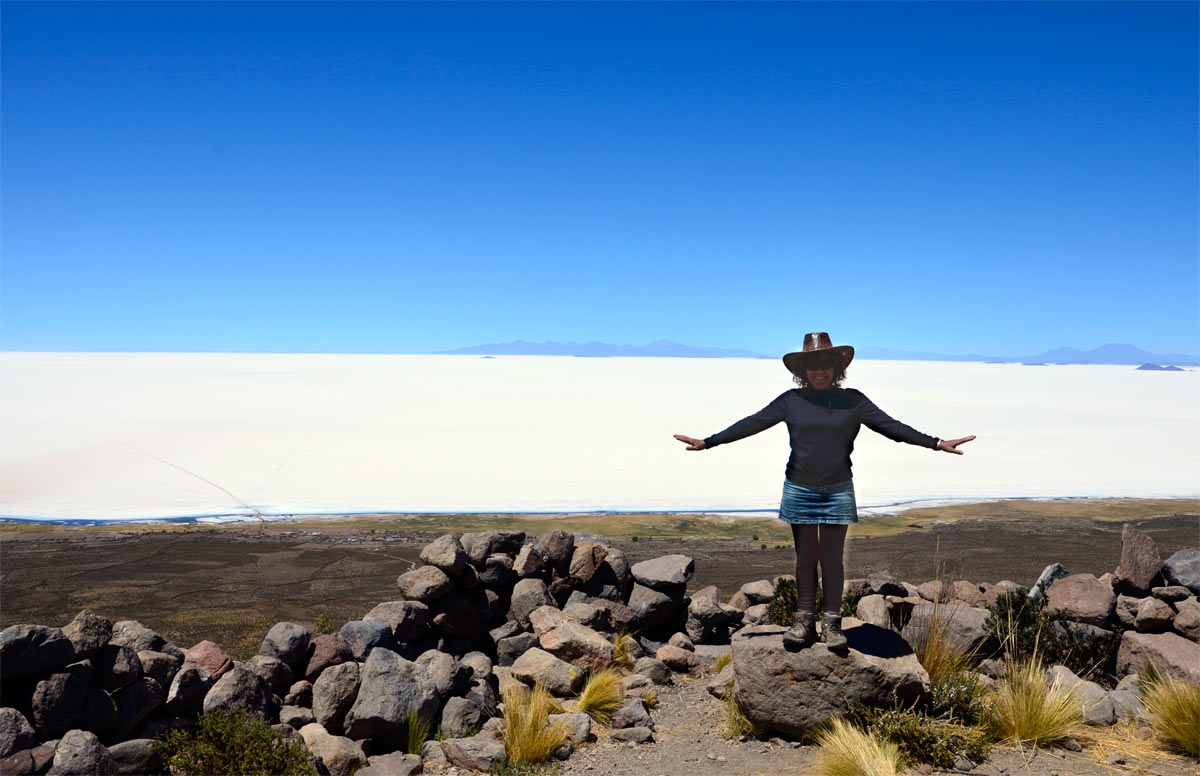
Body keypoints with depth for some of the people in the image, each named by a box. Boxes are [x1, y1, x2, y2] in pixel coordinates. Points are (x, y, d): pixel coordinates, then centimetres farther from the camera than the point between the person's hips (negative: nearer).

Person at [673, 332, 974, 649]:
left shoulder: (853, 401, 2)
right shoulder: (791, 400, 1)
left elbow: (891, 426, 3)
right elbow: (752, 423, 1)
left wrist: (936, 443, -1)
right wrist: (707, 442, -1)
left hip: (837, 492, 0)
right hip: (799, 490, 0)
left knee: (832, 559, 3)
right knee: (805, 558, 6)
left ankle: (832, 623, 14)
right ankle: (804, 622, 14)